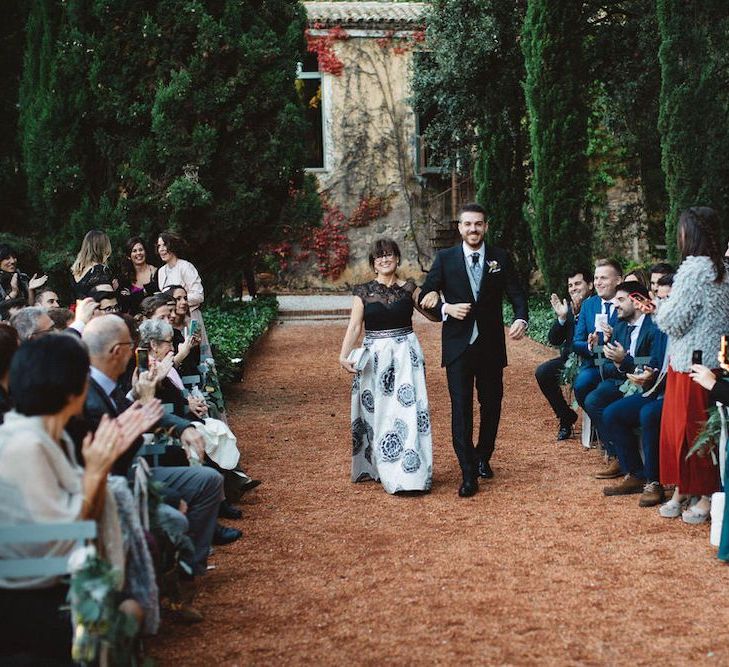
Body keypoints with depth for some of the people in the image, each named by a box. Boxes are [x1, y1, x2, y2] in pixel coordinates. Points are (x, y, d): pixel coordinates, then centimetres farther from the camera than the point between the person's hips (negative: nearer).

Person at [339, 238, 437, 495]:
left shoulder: (408, 289, 5)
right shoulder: (363, 291, 3)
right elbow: (354, 326, -4)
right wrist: (344, 355, -16)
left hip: (406, 354, 0)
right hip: (374, 356, 1)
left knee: (407, 409, -5)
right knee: (375, 413, 6)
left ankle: (410, 472, 0)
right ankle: (377, 468, 19)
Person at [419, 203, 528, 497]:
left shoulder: (500, 258, 4)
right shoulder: (445, 258, 2)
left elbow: (517, 294, 1)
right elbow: (425, 296, 3)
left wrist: (521, 319, -19)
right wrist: (446, 308, -16)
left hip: (491, 346, 2)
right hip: (458, 346, -2)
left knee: (491, 405, 12)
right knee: (461, 409, -5)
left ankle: (482, 458, 33)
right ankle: (469, 474, -3)